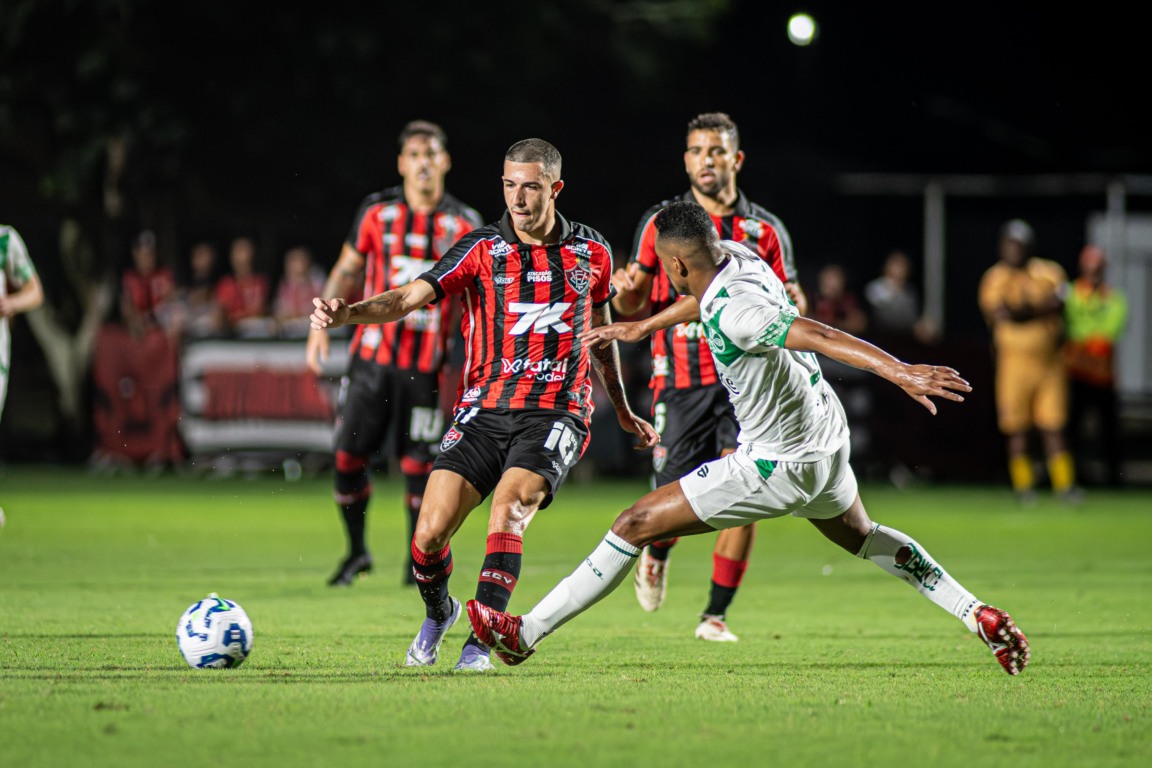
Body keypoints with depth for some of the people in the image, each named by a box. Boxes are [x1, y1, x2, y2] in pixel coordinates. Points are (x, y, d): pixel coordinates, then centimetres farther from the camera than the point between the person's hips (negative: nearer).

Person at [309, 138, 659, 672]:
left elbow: (601, 332, 24)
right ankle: (437, 614, 23)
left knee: (508, 511, -28)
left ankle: (482, 639, -20)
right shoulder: (481, 249, -1)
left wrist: (622, 411, 33)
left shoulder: (592, 253, 7)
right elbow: (409, 298, -11)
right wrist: (346, 313, -30)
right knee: (429, 535, -9)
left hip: (556, 412, 0)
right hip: (484, 410, 1)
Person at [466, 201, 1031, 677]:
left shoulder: (731, 315, -28)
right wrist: (642, 327, 35)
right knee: (860, 536, 34)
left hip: (779, 466, -9)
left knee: (637, 524, -5)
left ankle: (524, 634, -2)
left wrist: (900, 372, -43)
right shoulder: (737, 258, 0)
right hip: (828, 439, 9)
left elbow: (819, 336, -36)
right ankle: (981, 617, 30)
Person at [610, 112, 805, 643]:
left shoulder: (765, 230, 9)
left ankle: (715, 616, -1)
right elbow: (633, 309, 9)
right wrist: (626, 294, -14)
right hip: (680, 381, -1)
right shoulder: (660, 223, 7)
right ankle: (656, 554, 33)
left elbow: (793, 307, 13)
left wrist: (788, 301, -10)